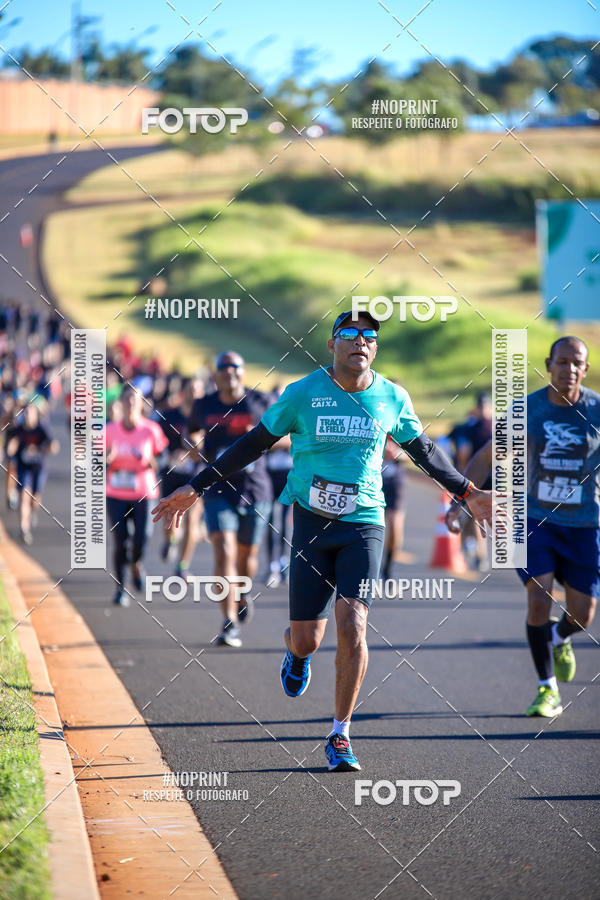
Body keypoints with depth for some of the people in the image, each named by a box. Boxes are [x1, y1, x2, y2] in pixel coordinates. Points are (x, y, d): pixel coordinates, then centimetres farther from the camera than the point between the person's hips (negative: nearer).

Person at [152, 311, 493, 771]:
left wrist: (469, 493, 23)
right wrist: (196, 488, 5)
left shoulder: (392, 398, 2)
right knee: (306, 640, 1)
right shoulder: (303, 393, -4)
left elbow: (424, 450, 19)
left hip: (363, 525, 1)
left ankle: (340, 735, -2)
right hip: (312, 522, -1)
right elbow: (255, 443, 5)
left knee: (353, 626, -15)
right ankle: (296, 654, 42)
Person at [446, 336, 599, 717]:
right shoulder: (527, 410, -6)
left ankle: (560, 639, 40)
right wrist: (459, 500, -11)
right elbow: (486, 457, 1)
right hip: (536, 519, 0)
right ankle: (548, 689, -2)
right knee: (539, 599, -16)